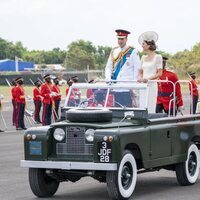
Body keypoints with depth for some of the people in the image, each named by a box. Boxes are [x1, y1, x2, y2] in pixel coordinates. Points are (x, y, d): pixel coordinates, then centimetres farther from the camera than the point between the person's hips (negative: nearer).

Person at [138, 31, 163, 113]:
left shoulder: (157, 57, -1)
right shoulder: (143, 57, 17)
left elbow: (159, 74, -6)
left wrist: (148, 78, -20)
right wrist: (140, 78, -4)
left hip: (152, 85, -6)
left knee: (150, 109, -9)